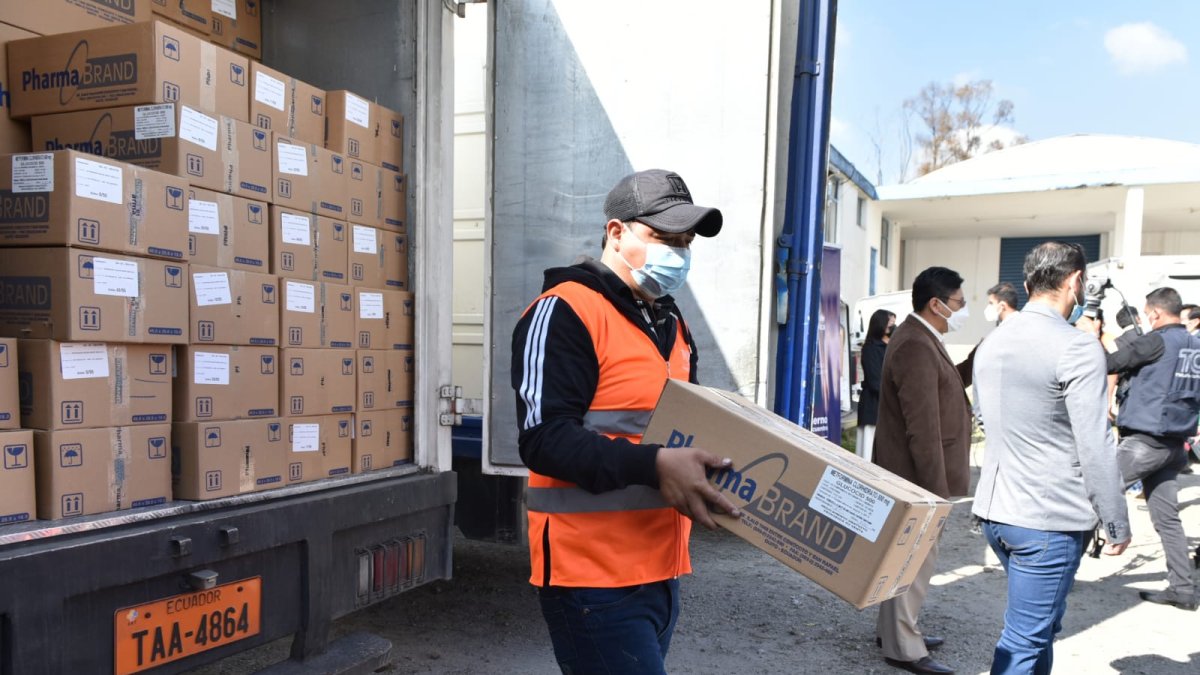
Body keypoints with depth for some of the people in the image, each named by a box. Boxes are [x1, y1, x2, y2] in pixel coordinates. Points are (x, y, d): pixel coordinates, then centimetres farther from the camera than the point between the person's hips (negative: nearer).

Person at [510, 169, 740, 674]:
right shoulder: (565, 312, -12)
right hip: (593, 578, -8)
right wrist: (653, 467, -30)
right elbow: (544, 439, -21)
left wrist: (720, 471, 3)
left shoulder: (671, 326, 15)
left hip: (660, 571, 8)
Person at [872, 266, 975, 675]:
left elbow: (949, 384, 18)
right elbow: (923, 428, -25)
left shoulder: (920, 339, 12)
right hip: (919, 476, -10)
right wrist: (937, 487, -22)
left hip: (916, 474, 10)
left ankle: (894, 629, 32)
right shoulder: (917, 347, -22)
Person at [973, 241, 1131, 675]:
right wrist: (1118, 524, -5)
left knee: (1041, 625, 23)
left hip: (994, 509, 8)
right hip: (1050, 520, -7)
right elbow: (1095, 447, -15)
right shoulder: (1078, 348, -15)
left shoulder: (993, 343, 8)